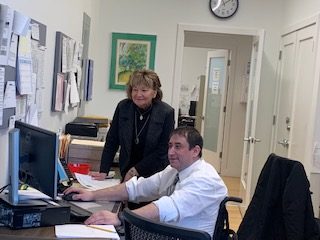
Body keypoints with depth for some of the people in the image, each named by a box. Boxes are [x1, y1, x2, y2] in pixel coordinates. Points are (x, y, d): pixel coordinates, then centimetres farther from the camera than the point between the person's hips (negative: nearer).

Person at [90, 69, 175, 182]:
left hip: (155, 175, -2)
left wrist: (135, 170, -14)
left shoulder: (166, 113, -14)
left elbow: (162, 151, -12)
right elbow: (112, 141, -1)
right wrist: (103, 172, -9)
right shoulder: (123, 107, -4)